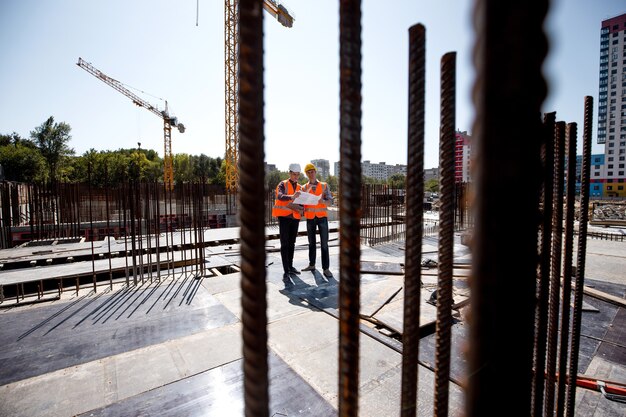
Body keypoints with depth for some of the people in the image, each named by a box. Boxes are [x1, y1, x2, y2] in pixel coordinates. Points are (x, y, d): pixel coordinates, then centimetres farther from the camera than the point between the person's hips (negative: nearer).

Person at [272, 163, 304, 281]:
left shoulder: (299, 187, 12)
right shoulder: (283, 184, -4)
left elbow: (301, 202, 11)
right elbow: (280, 196, -24)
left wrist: (301, 209, -12)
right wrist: (292, 196, -44)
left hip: (295, 217, 5)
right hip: (284, 217, -5)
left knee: (292, 243, 13)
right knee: (284, 244, -5)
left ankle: (290, 267, 24)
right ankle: (286, 271, -3)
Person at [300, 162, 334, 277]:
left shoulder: (324, 186, 2)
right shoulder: (304, 188, 6)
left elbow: (330, 201, -5)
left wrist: (323, 201, -28)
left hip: (322, 217, -2)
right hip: (310, 218, 2)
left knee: (324, 243, -3)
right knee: (311, 242, 12)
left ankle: (326, 268, 2)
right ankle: (311, 265, 25)